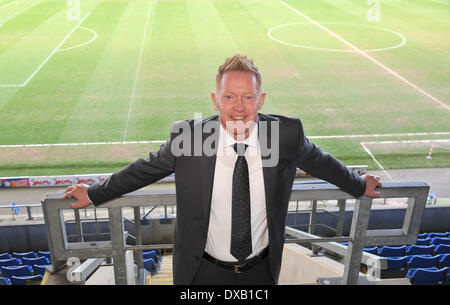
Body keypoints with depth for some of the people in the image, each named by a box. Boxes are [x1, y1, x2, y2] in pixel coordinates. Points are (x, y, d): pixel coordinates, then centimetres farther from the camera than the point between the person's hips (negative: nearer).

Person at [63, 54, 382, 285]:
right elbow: (147, 167, -4)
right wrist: (95, 193, 4)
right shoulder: (188, 134, -18)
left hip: (262, 269, 2)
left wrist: (359, 186, 18)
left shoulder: (287, 133, -15)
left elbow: (319, 161, 3)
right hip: (205, 270, -1)